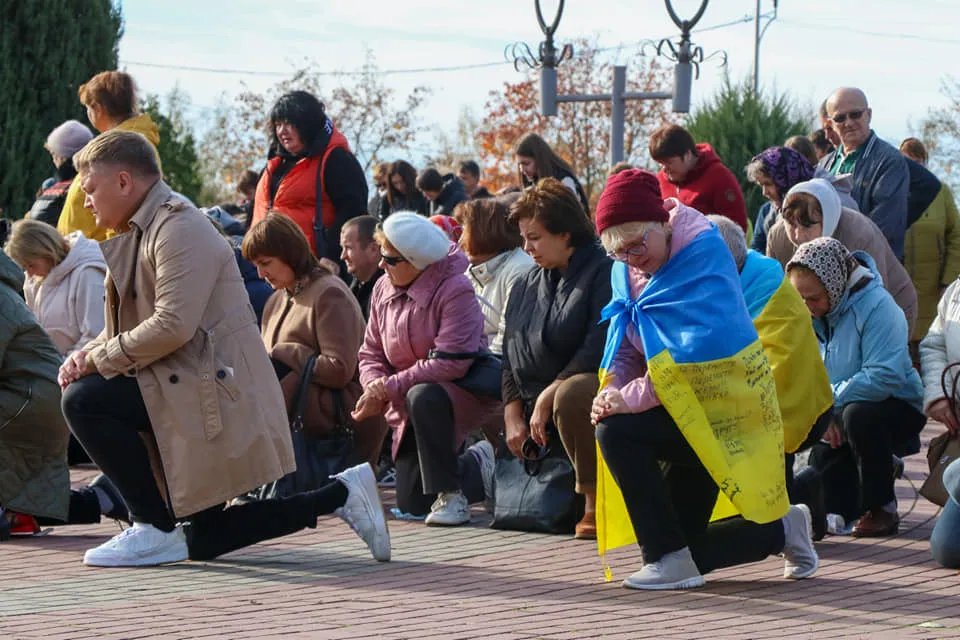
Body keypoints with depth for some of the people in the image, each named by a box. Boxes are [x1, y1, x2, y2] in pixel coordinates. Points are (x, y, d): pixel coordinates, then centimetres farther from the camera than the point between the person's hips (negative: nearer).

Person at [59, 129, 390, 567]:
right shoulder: (140, 233, 15)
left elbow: (173, 325, -26)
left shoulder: (179, 228, -16)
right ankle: (341, 494, 18)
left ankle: (156, 529, -12)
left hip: (215, 395, -10)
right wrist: (86, 356, -4)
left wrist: (98, 359, -18)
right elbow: (124, 330, 17)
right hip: (197, 398, 10)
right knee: (201, 542, 13)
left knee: (84, 401, -21)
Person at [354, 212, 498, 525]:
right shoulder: (383, 289, 1)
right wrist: (374, 387, -19)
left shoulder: (454, 291, -21)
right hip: (410, 405, 7)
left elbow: (451, 362, -29)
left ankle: (451, 495, -26)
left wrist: (388, 387, -26)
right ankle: (476, 466, 33)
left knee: (423, 397, -42)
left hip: (465, 390, -7)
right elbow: (371, 354, 5)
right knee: (411, 504, 4)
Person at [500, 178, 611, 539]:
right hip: (536, 410, 7)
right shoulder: (526, 286, 16)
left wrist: (548, 397, -20)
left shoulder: (603, 273, -8)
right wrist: (513, 417, 1)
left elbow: (599, 348, -18)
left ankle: (596, 502, -30)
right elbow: (511, 357, 14)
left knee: (571, 394, -42)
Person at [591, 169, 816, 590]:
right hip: (687, 417, 8)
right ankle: (782, 530, 27)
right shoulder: (627, 271, 5)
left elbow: (698, 350, -28)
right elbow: (625, 344, 7)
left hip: (721, 410, -8)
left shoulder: (703, 254, -19)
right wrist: (613, 388, -16)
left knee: (616, 432, -27)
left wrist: (632, 397, -28)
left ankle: (670, 560, -19)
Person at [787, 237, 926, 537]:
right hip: (833, 417, 6)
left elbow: (884, 377, -31)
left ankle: (881, 508, -19)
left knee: (858, 414, -39)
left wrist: (830, 402, -25)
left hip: (896, 409, -6)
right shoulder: (804, 312, -3)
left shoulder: (877, 307, -23)